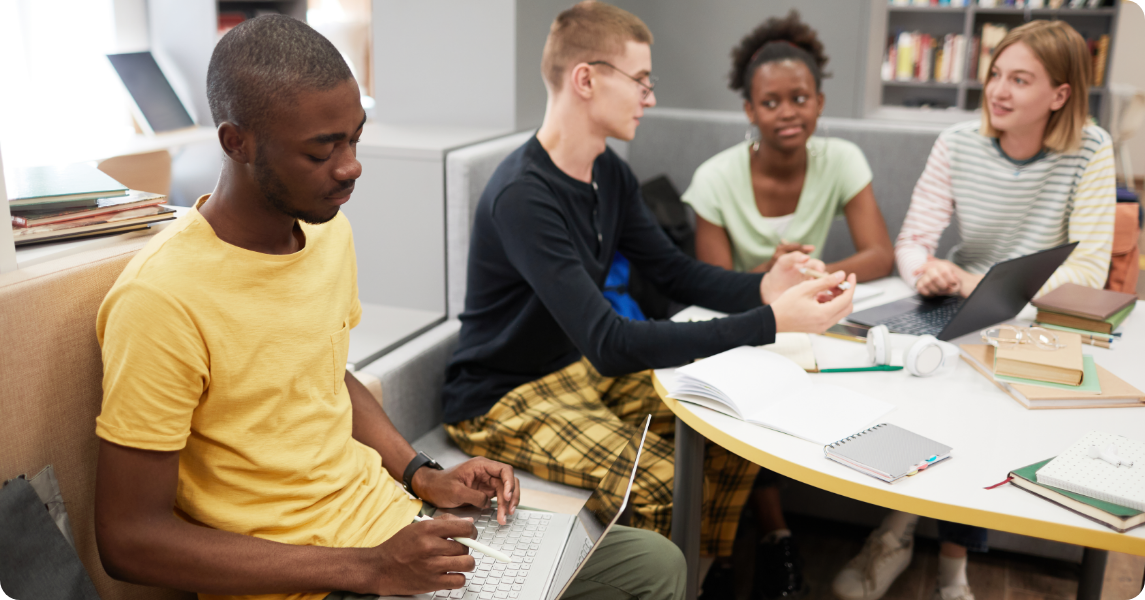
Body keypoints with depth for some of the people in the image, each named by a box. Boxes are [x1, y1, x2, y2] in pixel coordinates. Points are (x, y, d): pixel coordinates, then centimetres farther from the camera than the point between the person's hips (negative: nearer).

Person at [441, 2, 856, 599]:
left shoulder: (610, 174, 1)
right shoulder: (522, 195, -28)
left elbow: (675, 271, 7)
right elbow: (608, 342, -33)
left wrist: (763, 289, -14)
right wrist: (769, 324, -35)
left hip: (584, 370, 9)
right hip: (503, 399, -8)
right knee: (662, 482, -28)